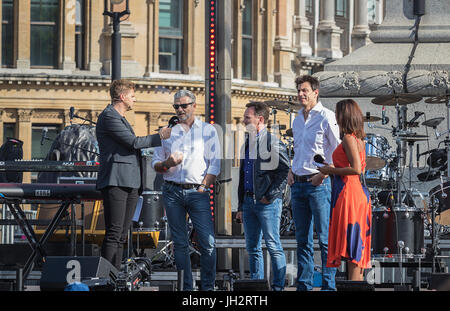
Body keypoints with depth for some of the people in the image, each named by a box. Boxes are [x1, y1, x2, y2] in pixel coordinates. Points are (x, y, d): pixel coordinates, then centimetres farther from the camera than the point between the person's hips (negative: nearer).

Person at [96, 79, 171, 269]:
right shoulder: (109, 117, -7)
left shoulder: (120, 118, 26)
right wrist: (160, 137, -3)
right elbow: (133, 142, -13)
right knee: (114, 233, -14)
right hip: (115, 182, -10)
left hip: (129, 183, 10)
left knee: (122, 236, 6)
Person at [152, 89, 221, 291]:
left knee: (208, 242, -11)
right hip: (172, 192, 2)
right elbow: (155, 164, 15)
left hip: (197, 192, -2)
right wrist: (167, 164, -8)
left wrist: (203, 187, -6)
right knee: (180, 244, 3)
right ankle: (186, 288, 7)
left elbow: (215, 163, 4)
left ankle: (207, 287, -3)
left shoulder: (208, 130, 8)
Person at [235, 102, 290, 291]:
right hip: (249, 201, 8)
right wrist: (241, 207, 20)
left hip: (267, 203, -8)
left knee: (274, 246, -5)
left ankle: (278, 286, -2)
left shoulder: (274, 143, -7)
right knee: (252, 248, 9)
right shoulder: (248, 143, 18)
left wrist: (270, 196, -13)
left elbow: (285, 172, -13)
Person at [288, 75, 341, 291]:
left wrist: (324, 173, -15)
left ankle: (329, 285, -5)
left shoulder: (326, 117, -7)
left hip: (319, 184, -8)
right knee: (303, 239, 10)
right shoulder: (297, 120, 16)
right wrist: (291, 171, 14)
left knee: (325, 238, -6)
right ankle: (303, 285, 13)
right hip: (298, 184, 8)